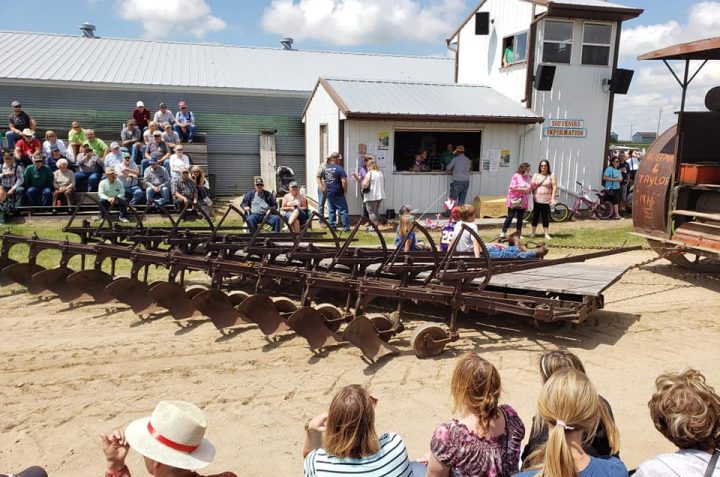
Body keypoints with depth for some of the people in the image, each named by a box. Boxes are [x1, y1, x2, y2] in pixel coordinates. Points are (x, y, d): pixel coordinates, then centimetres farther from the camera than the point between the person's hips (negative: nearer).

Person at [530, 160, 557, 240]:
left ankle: (546, 234, 5)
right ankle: (533, 232, 14)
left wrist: (553, 198, -8)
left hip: (546, 200, -2)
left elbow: (554, 187, 0)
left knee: (545, 217, 0)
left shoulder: (551, 176, 4)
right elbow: (531, 186, 7)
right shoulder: (536, 175, 9)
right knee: (535, 216, 5)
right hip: (537, 199, 2)